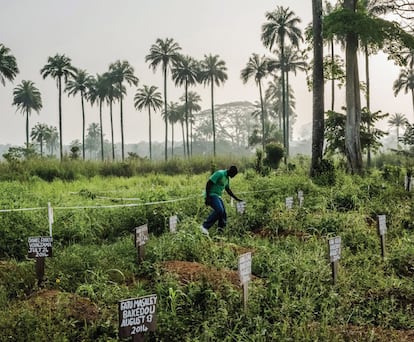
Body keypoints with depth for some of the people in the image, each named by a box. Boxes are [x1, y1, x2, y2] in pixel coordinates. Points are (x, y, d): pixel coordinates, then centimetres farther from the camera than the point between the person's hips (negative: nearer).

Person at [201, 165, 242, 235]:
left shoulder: (227, 178, 15)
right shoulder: (220, 174, -15)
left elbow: (228, 190, 30)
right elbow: (208, 183, -20)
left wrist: (236, 198, 30)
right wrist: (207, 197, -24)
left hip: (217, 196, 10)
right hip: (211, 195, -10)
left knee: (223, 214, 5)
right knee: (219, 210, -26)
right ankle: (205, 226, -22)